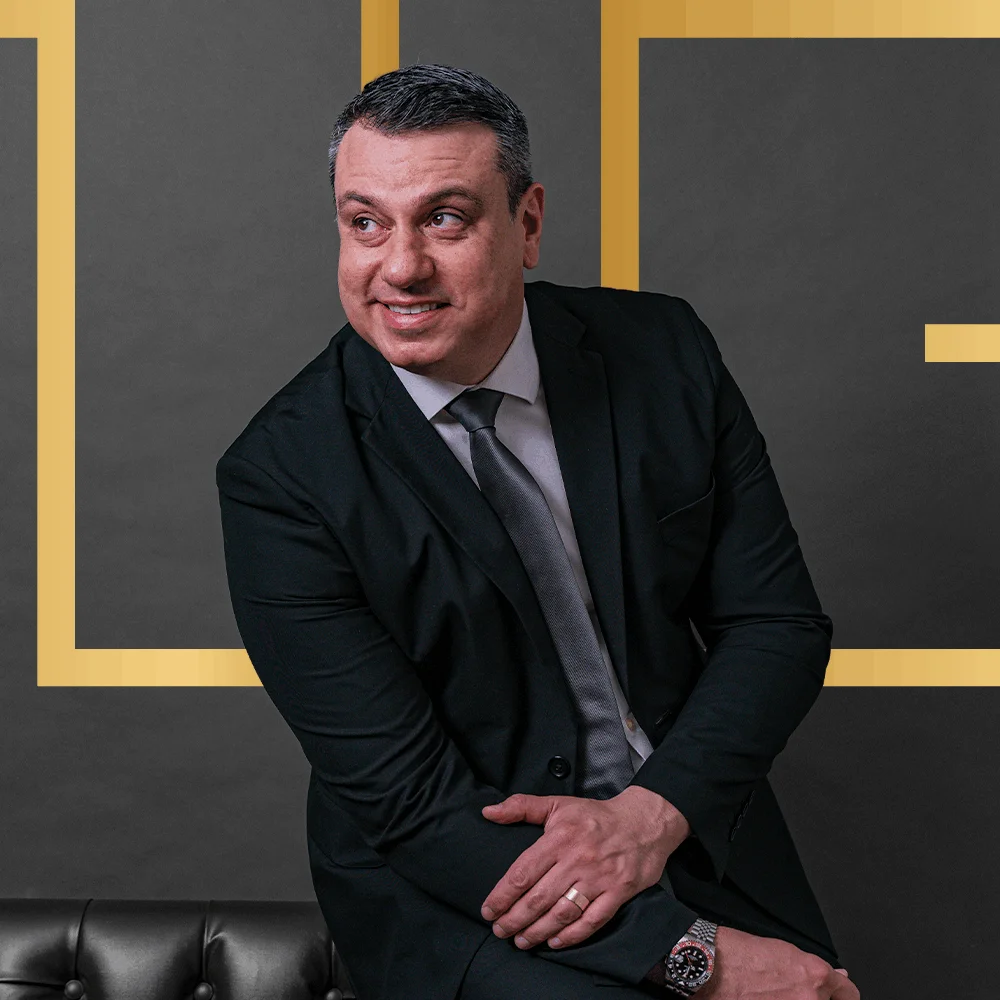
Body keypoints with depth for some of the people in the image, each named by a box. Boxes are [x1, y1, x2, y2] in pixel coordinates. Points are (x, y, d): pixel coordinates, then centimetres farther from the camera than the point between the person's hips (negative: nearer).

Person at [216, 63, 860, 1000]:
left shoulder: (663, 350, -2)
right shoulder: (278, 475, -12)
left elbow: (779, 622, 2)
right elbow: (408, 800, -15)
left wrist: (653, 811, -15)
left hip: (697, 832, 4)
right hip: (456, 895, -3)